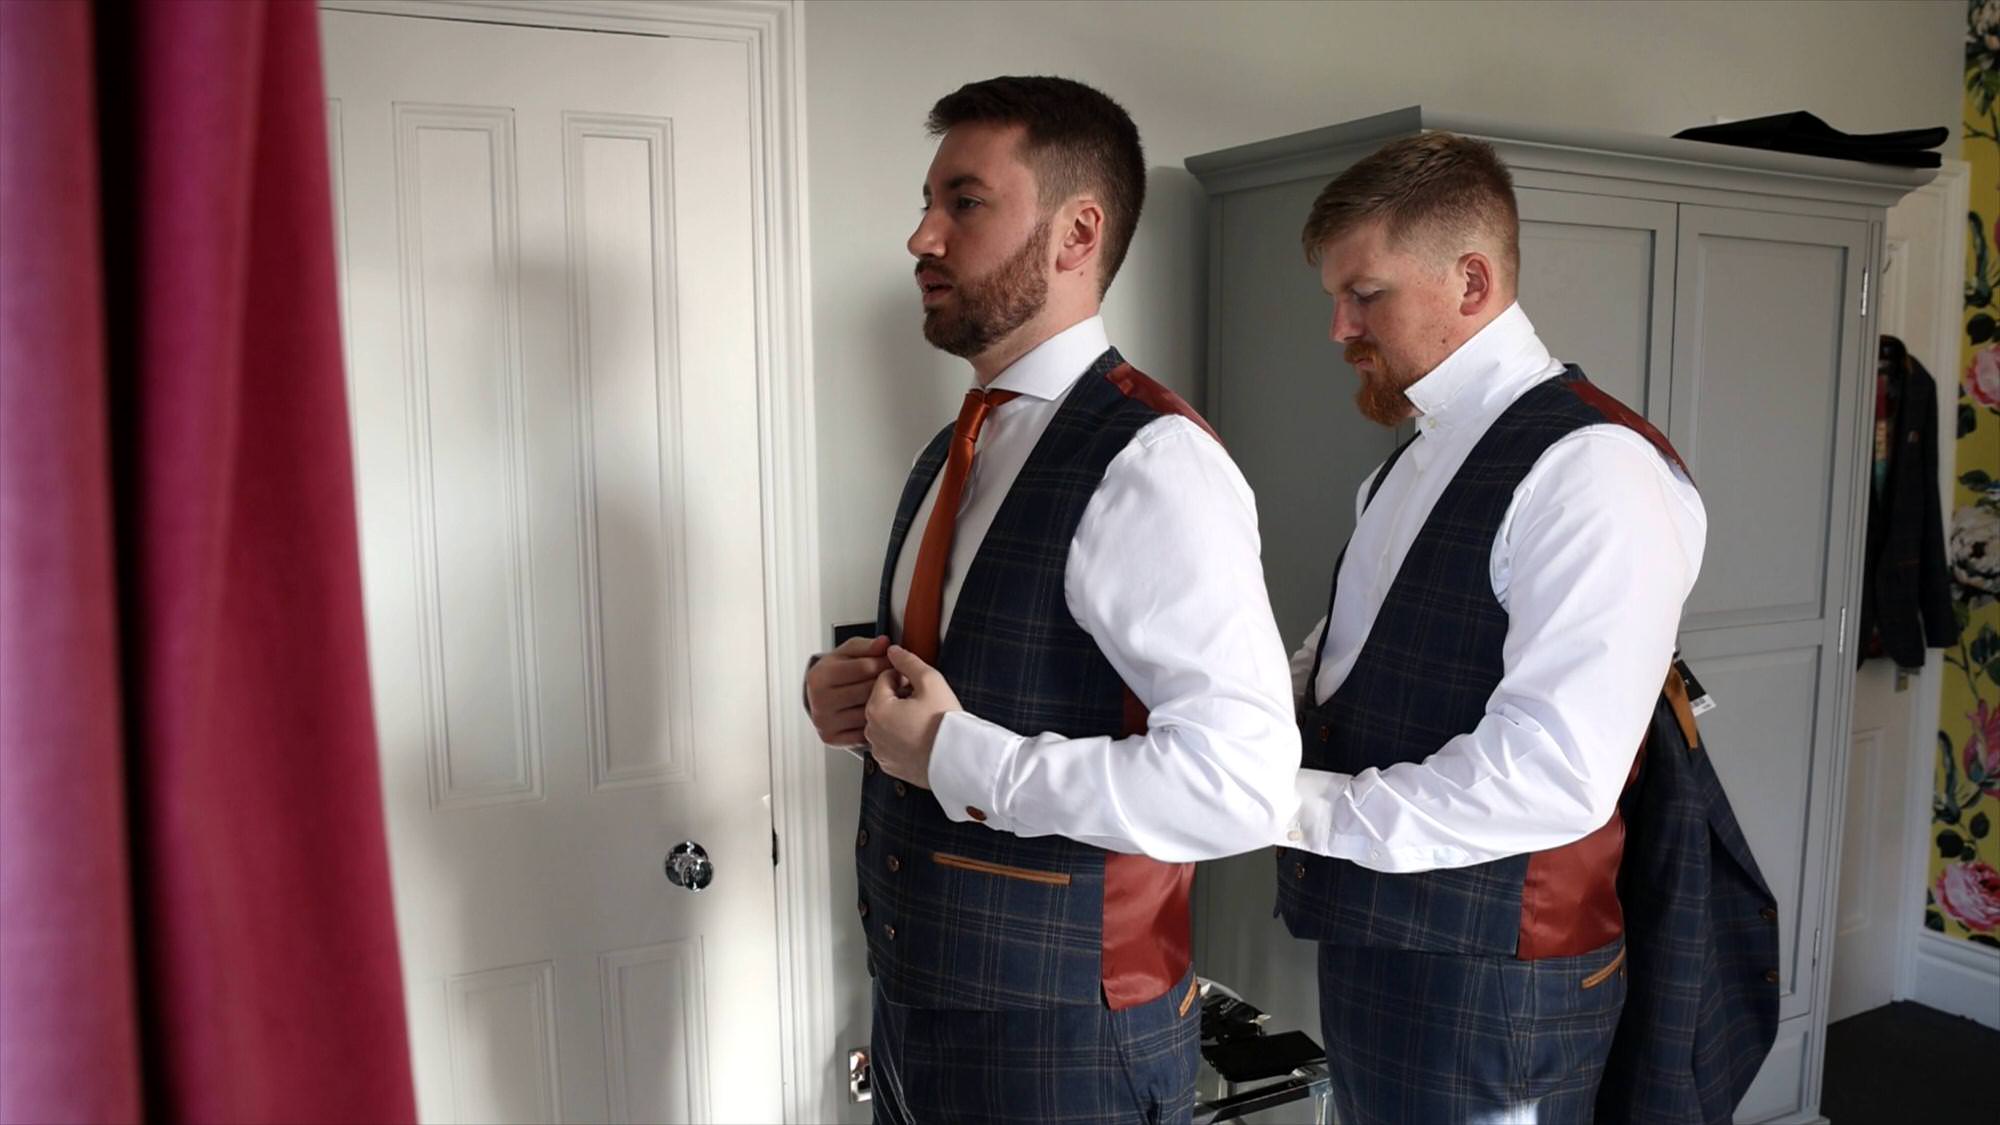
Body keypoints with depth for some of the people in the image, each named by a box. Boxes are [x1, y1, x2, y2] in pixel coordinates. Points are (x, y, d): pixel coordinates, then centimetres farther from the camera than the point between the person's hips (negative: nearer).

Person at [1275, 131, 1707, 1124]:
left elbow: (1555, 778, -26)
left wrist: (1296, 805, -20)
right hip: (1372, 947, 8)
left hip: (1488, 989, -8)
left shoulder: (1593, 469, -18)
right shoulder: (1415, 460, 11)